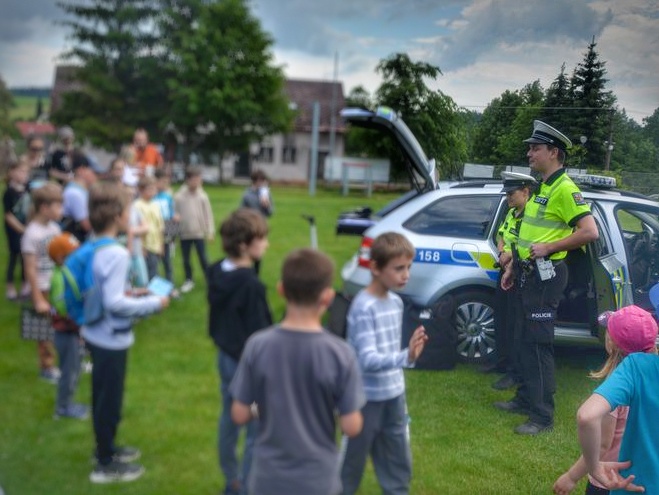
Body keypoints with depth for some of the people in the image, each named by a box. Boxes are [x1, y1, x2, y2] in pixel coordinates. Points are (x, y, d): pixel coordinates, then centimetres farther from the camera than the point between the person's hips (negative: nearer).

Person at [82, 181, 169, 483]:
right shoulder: (117, 254, -25)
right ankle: (106, 465, 21)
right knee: (110, 400, 7)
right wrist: (153, 303, -18)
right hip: (111, 339, -9)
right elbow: (114, 303, -28)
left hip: (95, 334, 9)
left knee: (103, 396, 23)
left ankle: (105, 447, 41)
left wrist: (131, 295, 12)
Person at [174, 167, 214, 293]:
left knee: (203, 258, 2)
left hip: (199, 233, -1)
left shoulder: (202, 196, -5)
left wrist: (210, 232, -1)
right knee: (186, 259, 12)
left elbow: (208, 215, 0)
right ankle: (188, 281, 28)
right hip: (184, 234, 1)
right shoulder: (179, 197, -7)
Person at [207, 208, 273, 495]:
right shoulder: (250, 284, -27)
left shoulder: (217, 273, -1)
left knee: (228, 420, 21)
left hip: (225, 357, 9)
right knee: (257, 432, 5)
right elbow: (259, 335, -22)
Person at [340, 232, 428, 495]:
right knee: (352, 462, 9)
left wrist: (401, 386, 17)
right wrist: (406, 357, -42)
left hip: (393, 397, 7)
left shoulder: (396, 302, 4)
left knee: (399, 464, 16)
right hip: (366, 398, -7)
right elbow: (368, 360, -28)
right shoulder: (363, 307, -21)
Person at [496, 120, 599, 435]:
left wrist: (548, 249, -19)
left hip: (546, 275, -10)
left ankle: (542, 416, -1)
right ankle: (525, 399, 29)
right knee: (526, 340, 17)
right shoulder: (541, 187, 16)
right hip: (529, 273, 10)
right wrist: (513, 267, 21)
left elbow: (590, 232, -24)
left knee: (539, 344, -7)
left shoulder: (564, 189, -15)